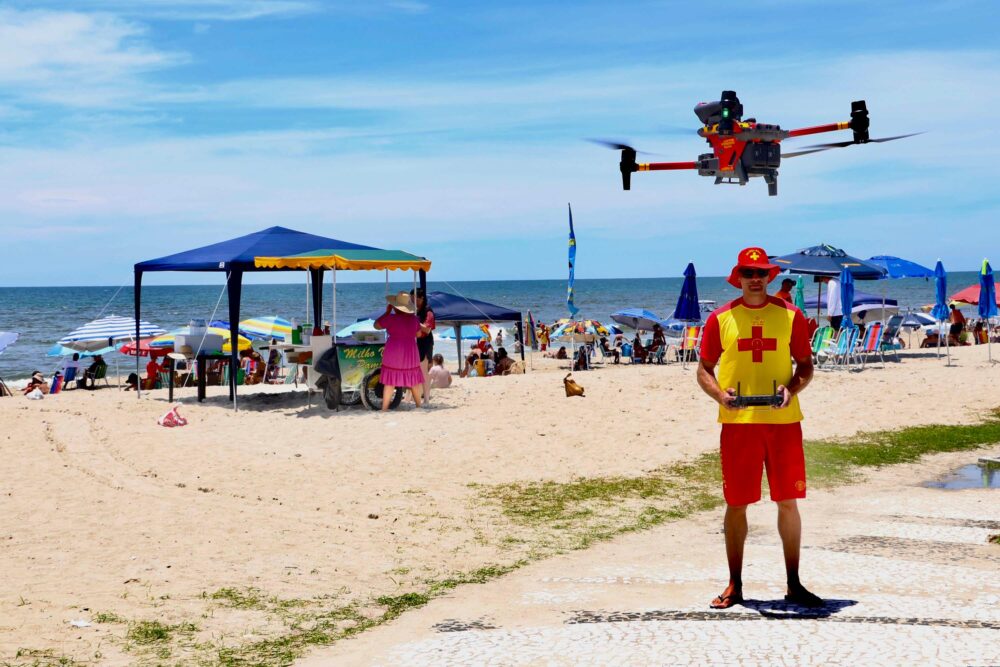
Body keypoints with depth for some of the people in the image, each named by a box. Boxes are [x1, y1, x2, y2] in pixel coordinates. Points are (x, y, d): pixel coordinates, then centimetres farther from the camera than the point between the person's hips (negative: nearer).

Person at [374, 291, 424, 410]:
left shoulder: (390, 318, -13)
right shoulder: (414, 318, 0)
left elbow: (376, 325, 2)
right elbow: (418, 334, 14)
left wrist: (387, 312, 9)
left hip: (393, 353, -3)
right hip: (410, 353, 3)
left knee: (389, 382, 0)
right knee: (414, 380, 15)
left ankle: (384, 408, -2)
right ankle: (418, 405, 24)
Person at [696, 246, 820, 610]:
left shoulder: (790, 315, 5)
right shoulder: (720, 318, 4)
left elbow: (806, 365, 10)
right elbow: (704, 370, 8)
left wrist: (792, 389, -10)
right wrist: (719, 394, -11)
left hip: (783, 421, 0)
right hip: (737, 423, 0)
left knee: (788, 501, 3)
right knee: (736, 504, 3)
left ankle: (794, 584, 14)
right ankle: (734, 585, 13)